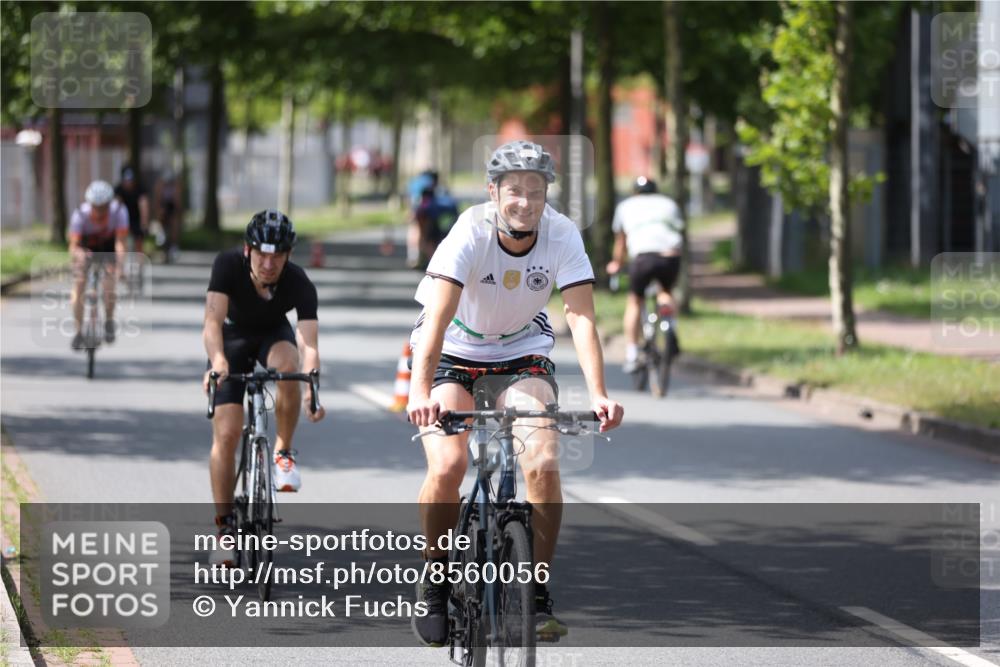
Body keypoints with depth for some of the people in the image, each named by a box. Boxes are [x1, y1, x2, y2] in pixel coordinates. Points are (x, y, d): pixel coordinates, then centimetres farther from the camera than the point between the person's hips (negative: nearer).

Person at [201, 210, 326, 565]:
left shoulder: (300, 284, -30)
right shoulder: (228, 265, -30)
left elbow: (309, 345, -39)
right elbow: (213, 320, -41)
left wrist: (311, 392, -57)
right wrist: (218, 362, -60)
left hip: (274, 335, 0)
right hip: (233, 338, 0)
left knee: (287, 363, -36)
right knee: (226, 433, -13)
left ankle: (283, 452, -15)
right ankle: (224, 525, -2)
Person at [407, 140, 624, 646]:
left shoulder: (562, 235, -21)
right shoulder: (471, 232, -27)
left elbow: (581, 317, -25)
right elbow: (438, 316, -36)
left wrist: (598, 395, -39)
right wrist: (420, 391, -50)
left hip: (522, 351, 2)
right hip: (453, 351, -2)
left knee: (543, 464, -19)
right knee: (447, 466, -22)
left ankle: (538, 592, -4)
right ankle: (434, 581, 2)